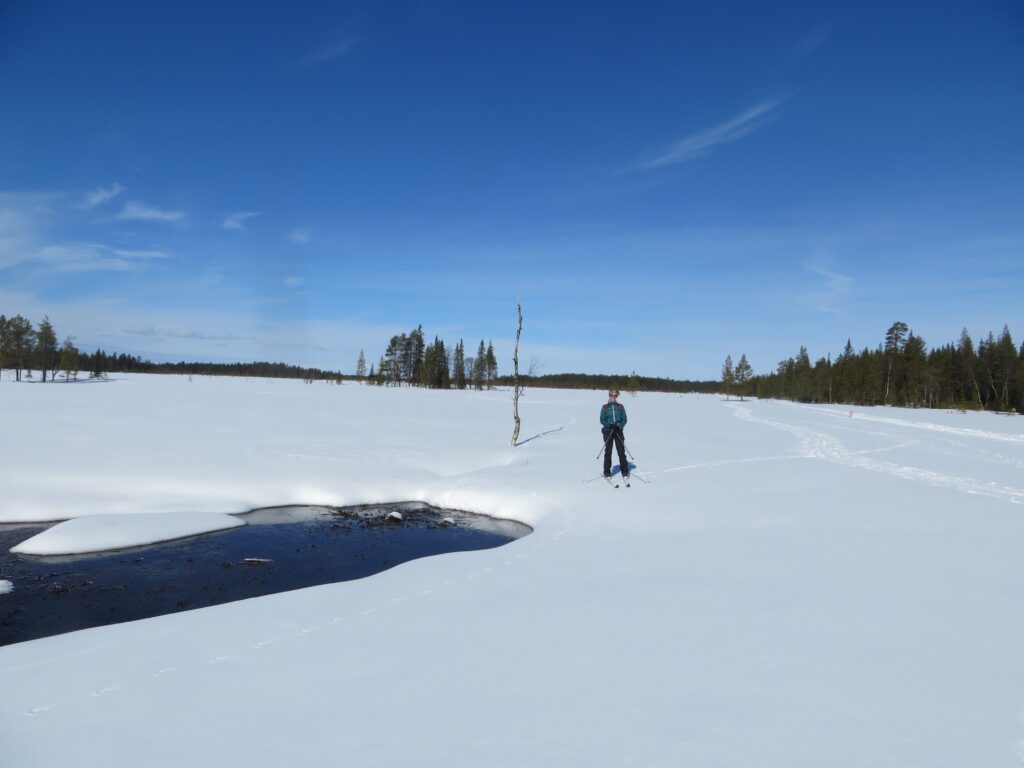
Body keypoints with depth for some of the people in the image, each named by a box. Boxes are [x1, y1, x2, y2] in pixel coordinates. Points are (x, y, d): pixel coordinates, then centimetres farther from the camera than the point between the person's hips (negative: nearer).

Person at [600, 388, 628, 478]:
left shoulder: (620, 407, 6)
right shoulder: (605, 407, 3)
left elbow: (624, 419, 3)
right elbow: (602, 419, -1)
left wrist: (620, 426, -15)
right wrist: (609, 425, -18)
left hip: (618, 431, 1)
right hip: (608, 431, -1)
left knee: (621, 451, -2)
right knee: (608, 451, 2)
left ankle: (625, 471, 7)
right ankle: (607, 472, 9)